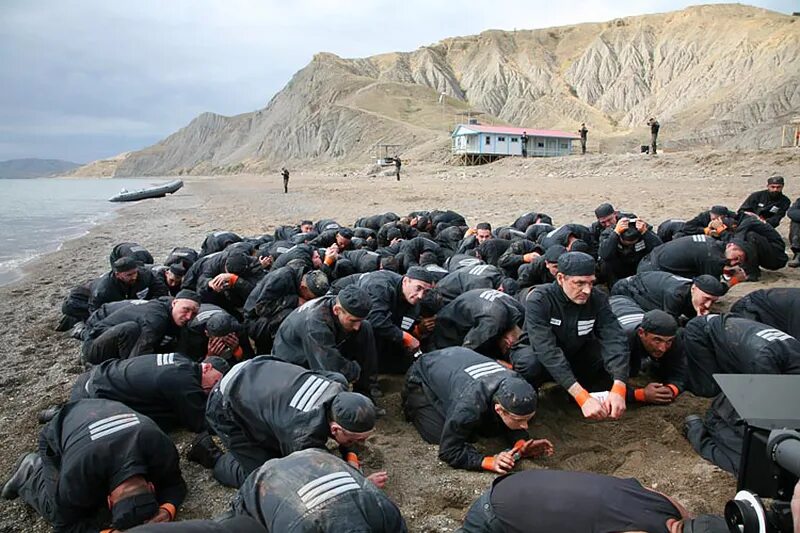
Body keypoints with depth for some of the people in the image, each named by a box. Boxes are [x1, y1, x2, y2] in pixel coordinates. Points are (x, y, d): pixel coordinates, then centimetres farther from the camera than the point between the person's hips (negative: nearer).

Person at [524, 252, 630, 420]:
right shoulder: (538, 300, -28)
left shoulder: (597, 298, -17)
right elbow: (546, 350, -39)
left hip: (577, 357, 4)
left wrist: (618, 389, -44)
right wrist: (582, 397, -47)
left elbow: (615, 339, -27)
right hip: (543, 363, -4)